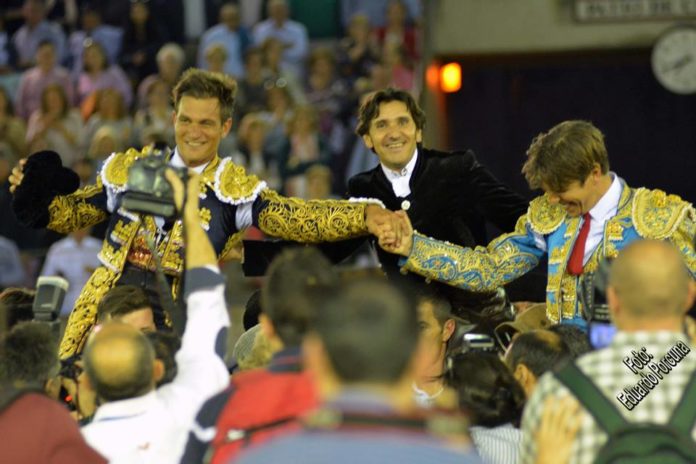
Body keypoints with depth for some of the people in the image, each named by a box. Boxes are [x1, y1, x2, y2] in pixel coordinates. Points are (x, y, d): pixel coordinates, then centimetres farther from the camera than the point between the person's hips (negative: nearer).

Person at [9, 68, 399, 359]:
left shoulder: (235, 189, 1)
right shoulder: (131, 169, 10)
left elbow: (296, 219, -13)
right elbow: (73, 212, 19)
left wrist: (365, 217, -29)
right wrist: (32, 195, -2)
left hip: (174, 330, -3)